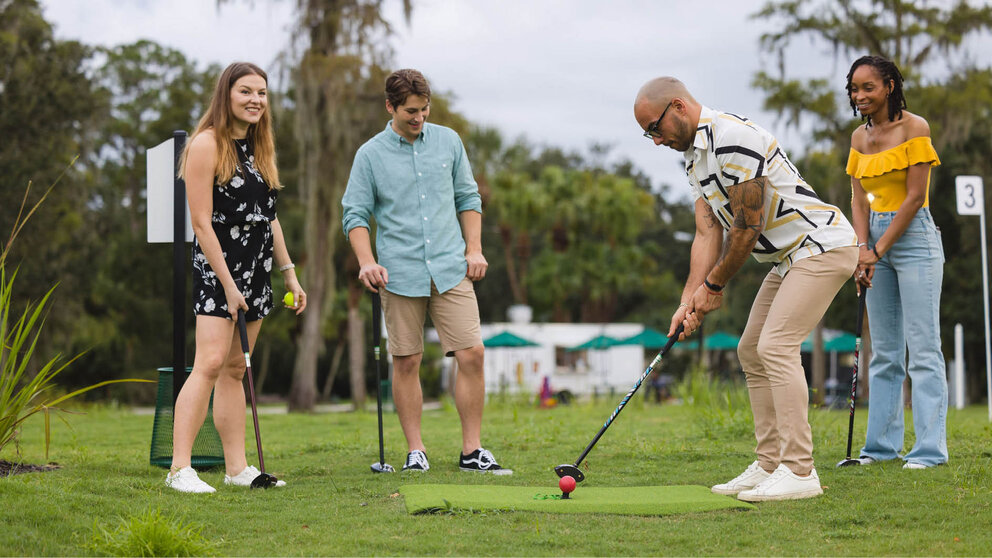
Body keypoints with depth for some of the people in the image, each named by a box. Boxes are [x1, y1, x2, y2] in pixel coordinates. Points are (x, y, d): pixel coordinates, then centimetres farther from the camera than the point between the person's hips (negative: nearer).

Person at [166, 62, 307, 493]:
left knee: (236, 370, 9)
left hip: (255, 271, 7)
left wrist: (289, 274, 17)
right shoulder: (207, 144, -9)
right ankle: (179, 469, -16)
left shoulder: (260, 147, 15)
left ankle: (237, 468, 10)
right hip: (217, 268, -7)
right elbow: (201, 222, -13)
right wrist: (228, 284, -16)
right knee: (210, 363, -16)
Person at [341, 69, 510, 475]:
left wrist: (474, 249, 7)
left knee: (471, 354, -7)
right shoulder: (370, 155, 2)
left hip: (451, 270, 2)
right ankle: (415, 451, 12)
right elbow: (354, 213, 3)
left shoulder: (448, 141, 10)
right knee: (406, 363, 2)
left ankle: (472, 451, 1)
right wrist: (367, 262, -11)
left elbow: (467, 197, 17)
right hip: (400, 274, -2)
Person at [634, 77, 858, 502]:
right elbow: (708, 232, 5)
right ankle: (770, 466, 12)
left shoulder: (734, 139, -21)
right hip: (788, 257, 11)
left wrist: (715, 285, -7)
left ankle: (799, 471, -19)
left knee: (776, 345, -19)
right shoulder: (694, 156, 11)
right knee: (752, 351, 9)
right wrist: (690, 300, -6)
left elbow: (748, 226, -19)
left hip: (823, 246, -11)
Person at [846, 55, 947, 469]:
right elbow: (859, 199, 8)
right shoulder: (860, 137, 11)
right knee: (883, 352, 8)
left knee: (923, 347, -8)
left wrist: (879, 250, -13)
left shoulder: (914, 128, -8)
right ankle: (882, 444, 12)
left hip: (913, 237, -7)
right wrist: (862, 248, -7)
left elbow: (915, 196, -12)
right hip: (876, 241, 7)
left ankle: (930, 448, -7)